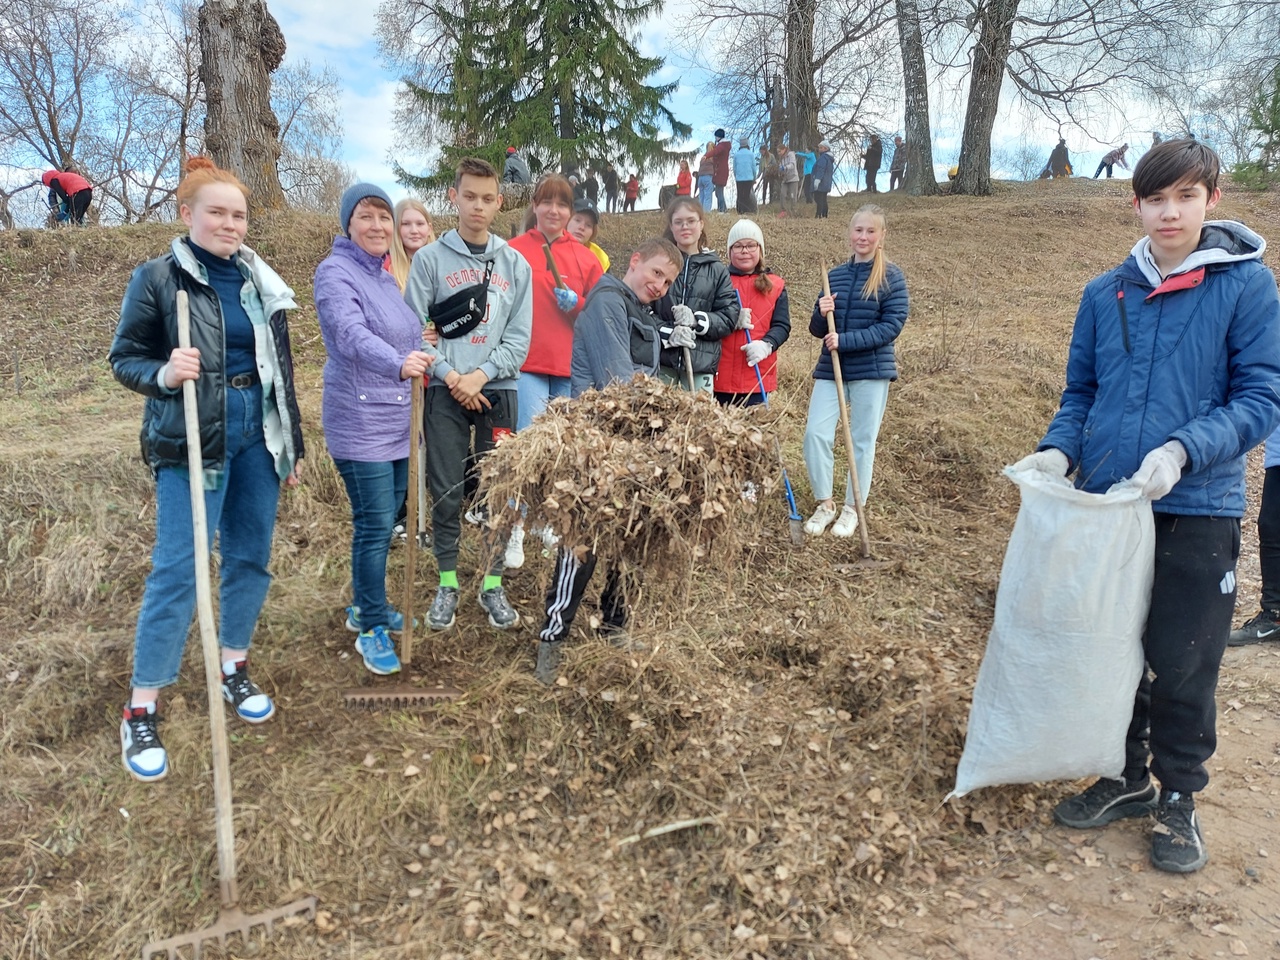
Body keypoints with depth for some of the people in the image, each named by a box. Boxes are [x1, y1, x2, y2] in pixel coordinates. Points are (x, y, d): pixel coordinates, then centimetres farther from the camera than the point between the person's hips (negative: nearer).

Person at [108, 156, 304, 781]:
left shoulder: (260, 280, 9)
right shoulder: (157, 278, -4)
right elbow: (124, 358, -1)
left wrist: (293, 444, 14)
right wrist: (163, 375, -23)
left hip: (257, 435, 5)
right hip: (192, 442, -5)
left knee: (251, 558, 10)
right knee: (178, 569, -7)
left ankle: (234, 669, 29)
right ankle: (140, 711, 5)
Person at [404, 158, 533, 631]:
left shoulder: (516, 264, 8)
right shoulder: (430, 259, 2)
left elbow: (519, 336, 2)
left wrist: (481, 375, -10)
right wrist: (451, 376, -12)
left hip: (497, 389, 2)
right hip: (445, 391, -1)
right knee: (446, 491, 3)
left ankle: (493, 584, 17)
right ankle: (447, 584, 17)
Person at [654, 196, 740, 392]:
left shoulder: (717, 270, 9)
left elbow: (729, 318, 6)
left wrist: (697, 320, -11)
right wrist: (667, 333, -18)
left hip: (702, 363, 2)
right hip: (660, 361, -1)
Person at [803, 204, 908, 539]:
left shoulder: (891, 276, -4)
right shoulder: (835, 275, 8)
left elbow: (892, 326, -12)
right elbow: (817, 330, 10)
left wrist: (845, 341, -19)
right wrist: (821, 314, -13)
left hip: (872, 370, -3)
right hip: (830, 368, 4)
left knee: (862, 441, 6)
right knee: (816, 433, -6)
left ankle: (852, 508, 21)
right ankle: (825, 503, 12)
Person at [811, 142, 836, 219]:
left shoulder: (823, 157, -13)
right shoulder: (830, 158, 19)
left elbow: (820, 170, -22)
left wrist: (817, 180, -27)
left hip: (820, 184, -10)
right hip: (827, 184, 10)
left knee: (818, 201, -13)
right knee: (823, 201, 14)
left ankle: (818, 216, -19)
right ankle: (824, 216, 15)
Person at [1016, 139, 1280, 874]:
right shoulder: (1106, 294, 6)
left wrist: (1183, 450, -23)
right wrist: (1058, 449, -8)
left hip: (1198, 510, -3)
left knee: (1181, 662, 5)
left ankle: (1180, 798, 27)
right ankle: (1128, 779, 33)